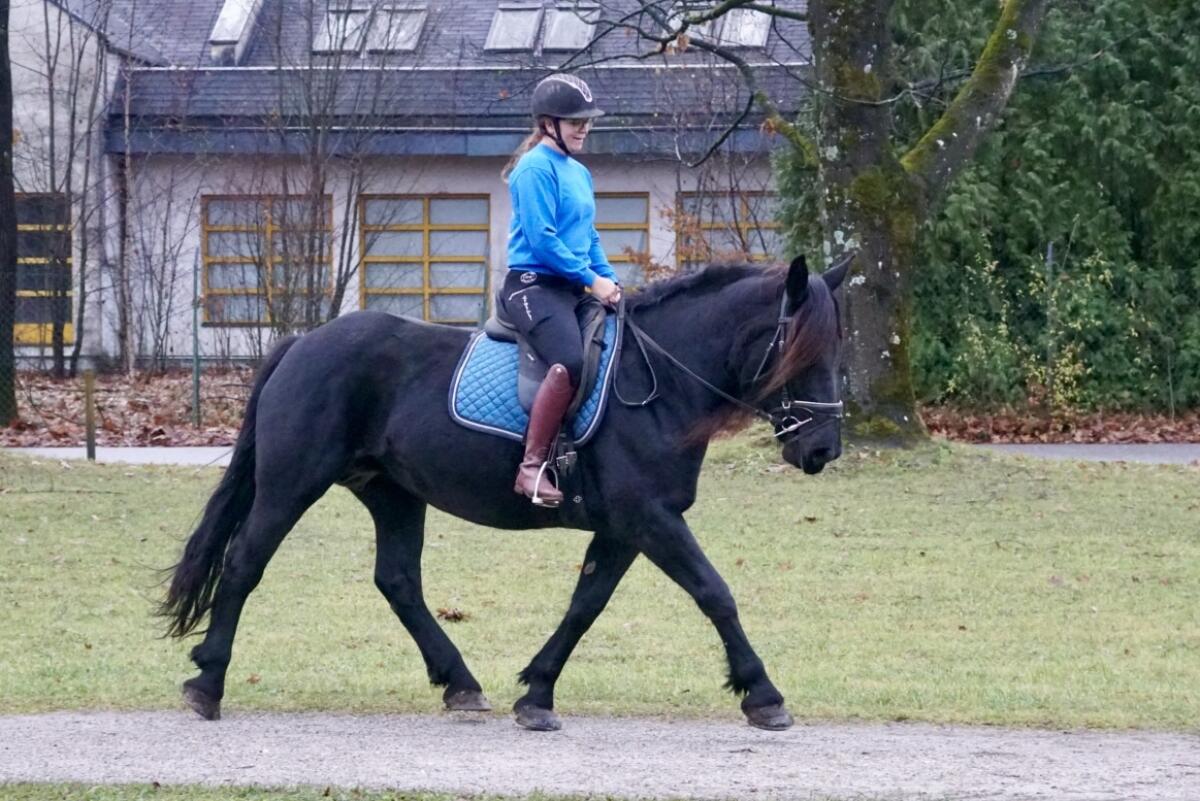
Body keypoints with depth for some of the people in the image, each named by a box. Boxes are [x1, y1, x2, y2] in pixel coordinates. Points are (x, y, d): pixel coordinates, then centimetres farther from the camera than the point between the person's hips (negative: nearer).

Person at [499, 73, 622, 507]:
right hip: (533, 286, -10)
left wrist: (609, 280, 7)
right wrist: (592, 279, -14)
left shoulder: (579, 174, 19)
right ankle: (532, 467, -31)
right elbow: (542, 239, -16)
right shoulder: (536, 169, -9)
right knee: (570, 362, -32)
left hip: (571, 289, 10)